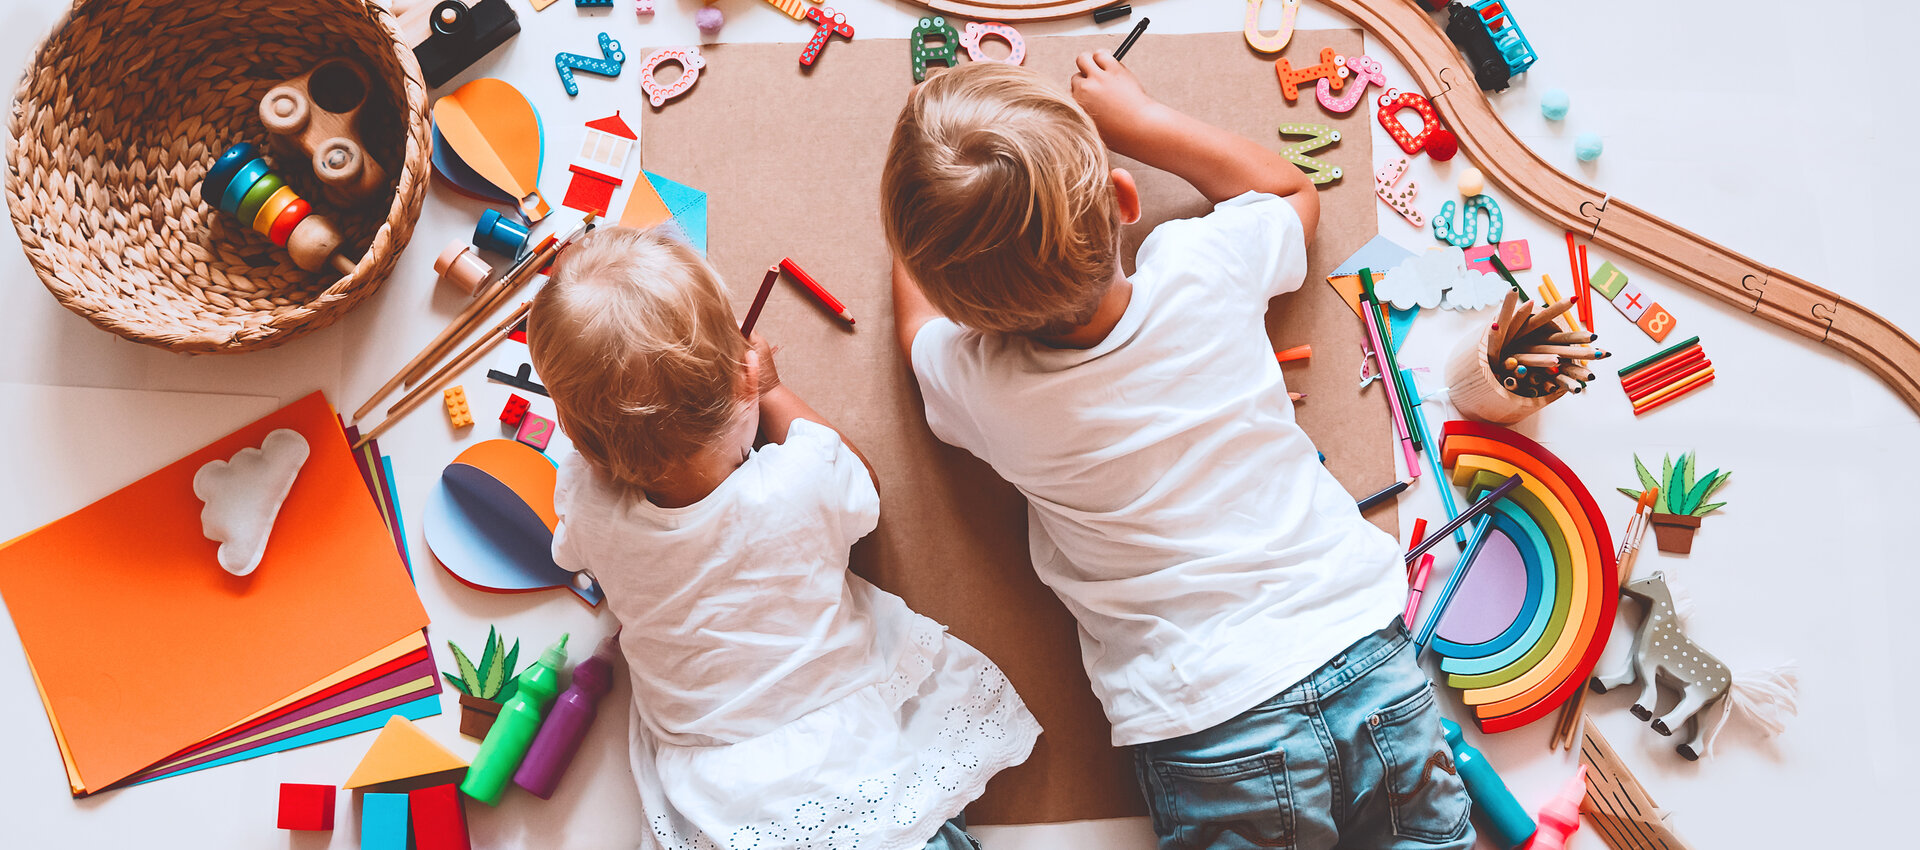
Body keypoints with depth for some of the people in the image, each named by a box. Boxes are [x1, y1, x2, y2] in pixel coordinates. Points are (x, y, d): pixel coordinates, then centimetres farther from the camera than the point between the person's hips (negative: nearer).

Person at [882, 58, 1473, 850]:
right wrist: (1141, 120, 21)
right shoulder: (1203, 266, -7)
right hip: (1370, 668, 3)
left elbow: (918, 314, 18)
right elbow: (1292, 193, 20)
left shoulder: (975, 386, -10)